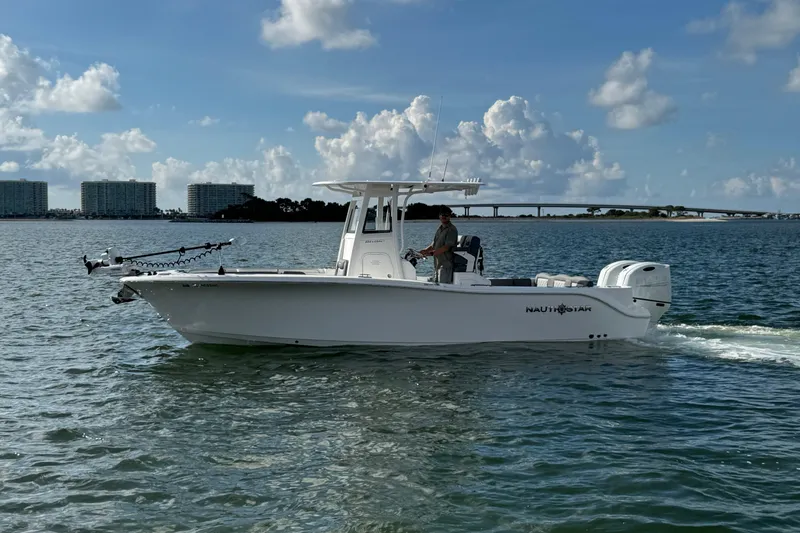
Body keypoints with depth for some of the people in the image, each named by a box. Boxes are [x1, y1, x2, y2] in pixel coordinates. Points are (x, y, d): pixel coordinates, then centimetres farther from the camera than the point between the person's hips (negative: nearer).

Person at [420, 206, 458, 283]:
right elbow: (434, 244, 23)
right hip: (437, 263, 9)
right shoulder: (439, 228, 16)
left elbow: (447, 247, -20)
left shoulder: (452, 230, -11)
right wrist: (425, 250, 7)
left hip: (446, 264, -9)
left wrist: (431, 253, -25)